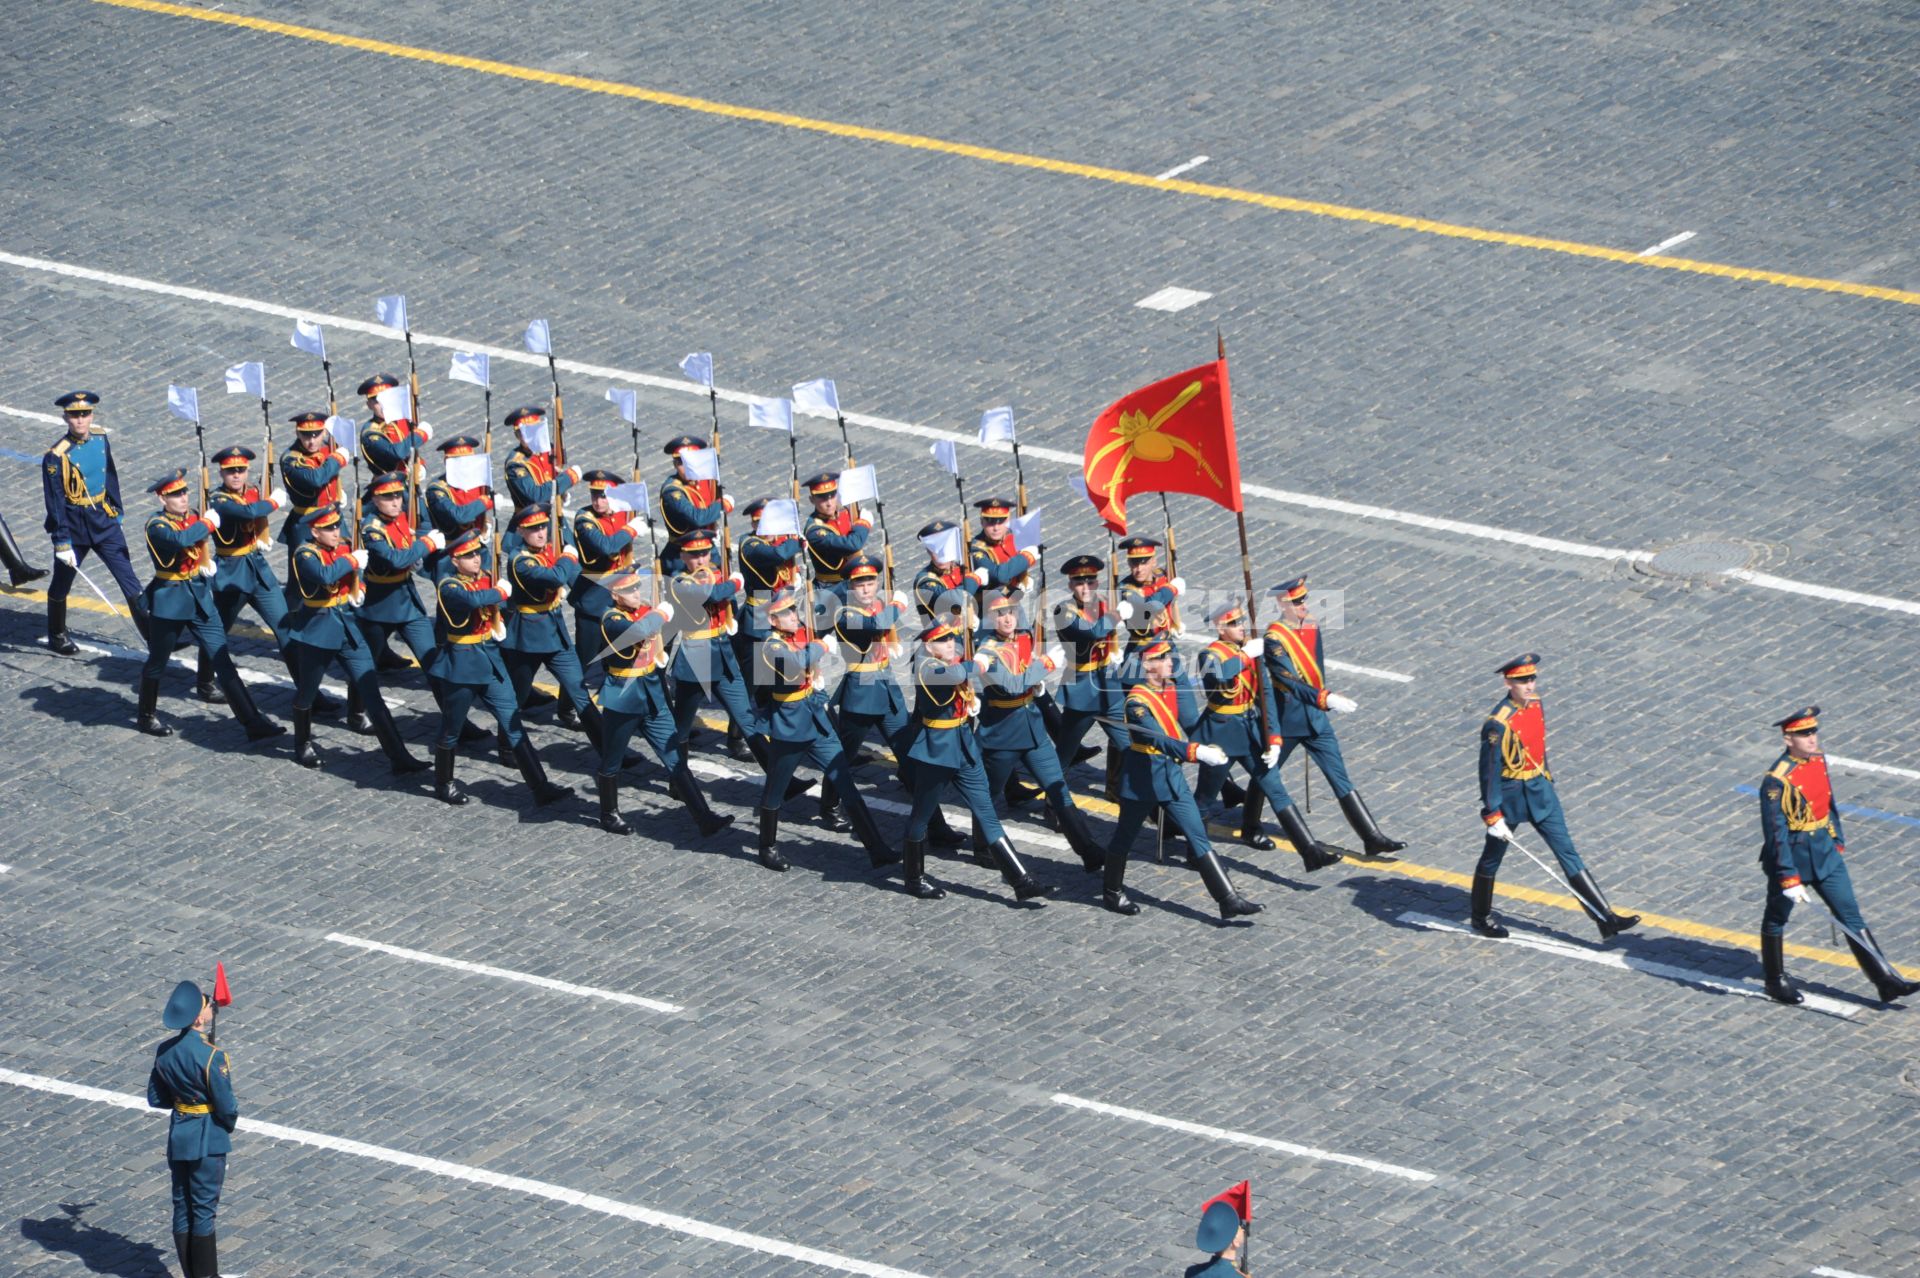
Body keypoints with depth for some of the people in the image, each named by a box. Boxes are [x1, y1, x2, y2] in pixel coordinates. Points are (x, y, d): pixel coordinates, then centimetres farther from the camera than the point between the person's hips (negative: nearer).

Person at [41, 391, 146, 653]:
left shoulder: (100, 439, -2)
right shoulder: (57, 455, -19)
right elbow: (55, 502, -17)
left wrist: (117, 510, 17)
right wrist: (62, 543, -18)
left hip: (105, 522, 4)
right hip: (74, 527, -4)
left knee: (129, 580, 0)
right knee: (61, 585, 15)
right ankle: (57, 636, 38)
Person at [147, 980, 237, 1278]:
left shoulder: (164, 1051, -2)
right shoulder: (212, 1056, -22)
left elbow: (155, 1099, 6)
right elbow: (226, 1107, -18)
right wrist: (229, 1123, 3)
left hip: (178, 1138, 6)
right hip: (208, 1140, -6)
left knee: (182, 1208, 13)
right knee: (205, 1210, 2)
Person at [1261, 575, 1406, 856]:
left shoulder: (1312, 626, 1)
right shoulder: (1274, 641, -20)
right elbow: (1292, 683, -28)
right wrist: (1326, 699, -38)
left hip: (1315, 718, 5)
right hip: (1285, 721, -5)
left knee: (1340, 779, 1)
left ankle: (1372, 839, -4)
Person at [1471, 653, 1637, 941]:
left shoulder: (1536, 704, -1)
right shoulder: (1499, 723, -24)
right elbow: (1489, 769, -22)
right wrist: (1493, 816, -22)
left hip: (1539, 789, 7)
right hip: (1510, 795, -7)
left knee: (1567, 851, 3)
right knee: (1492, 858, 12)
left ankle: (1604, 919, 0)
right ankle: (1481, 918, 33)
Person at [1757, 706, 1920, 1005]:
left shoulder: (1818, 760, 0)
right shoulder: (1777, 780, -23)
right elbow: (1776, 833, -23)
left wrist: (1837, 840, 21)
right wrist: (1789, 879, -24)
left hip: (1825, 854, 7)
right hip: (1791, 857, -7)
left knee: (1851, 916, 5)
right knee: (1776, 919, 13)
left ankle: (1887, 980, 5)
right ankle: (1776, 981, 31)